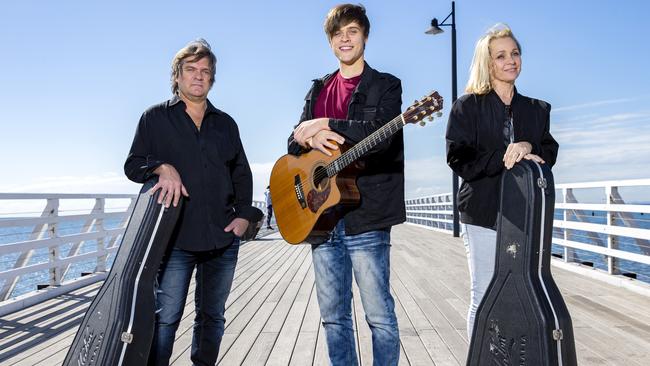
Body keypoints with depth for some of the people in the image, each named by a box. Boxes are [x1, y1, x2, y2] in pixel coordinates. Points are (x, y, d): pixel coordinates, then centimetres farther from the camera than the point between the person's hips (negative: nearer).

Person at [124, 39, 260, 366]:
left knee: (212, 316, 13)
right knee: (165, 318, -4)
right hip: (175, 237, -3)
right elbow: (132, 165, 5)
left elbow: (242, 173, 17)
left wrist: (244, 214, 4)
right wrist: (162, 167, -16)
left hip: (223, 238, 4)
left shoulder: (225, 123, 16)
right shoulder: (156, 117, 8)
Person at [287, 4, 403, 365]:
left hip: (367, 214, -5)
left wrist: (323, 126, -13)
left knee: (379, 314, 2)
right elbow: (295, 141, 10)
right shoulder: (318, 89, 18)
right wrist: (311, 140, -12)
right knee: (334, 316, 13)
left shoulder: (386, 85, 2)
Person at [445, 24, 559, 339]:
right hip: (483, 213, -3)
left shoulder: (537, 109, 16)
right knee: (484, 297, 0)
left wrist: (528, 149, -10)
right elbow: (459, 160, -6)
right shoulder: (467, 107, 3)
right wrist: (504, 157, -16)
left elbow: (549, 153, 11)